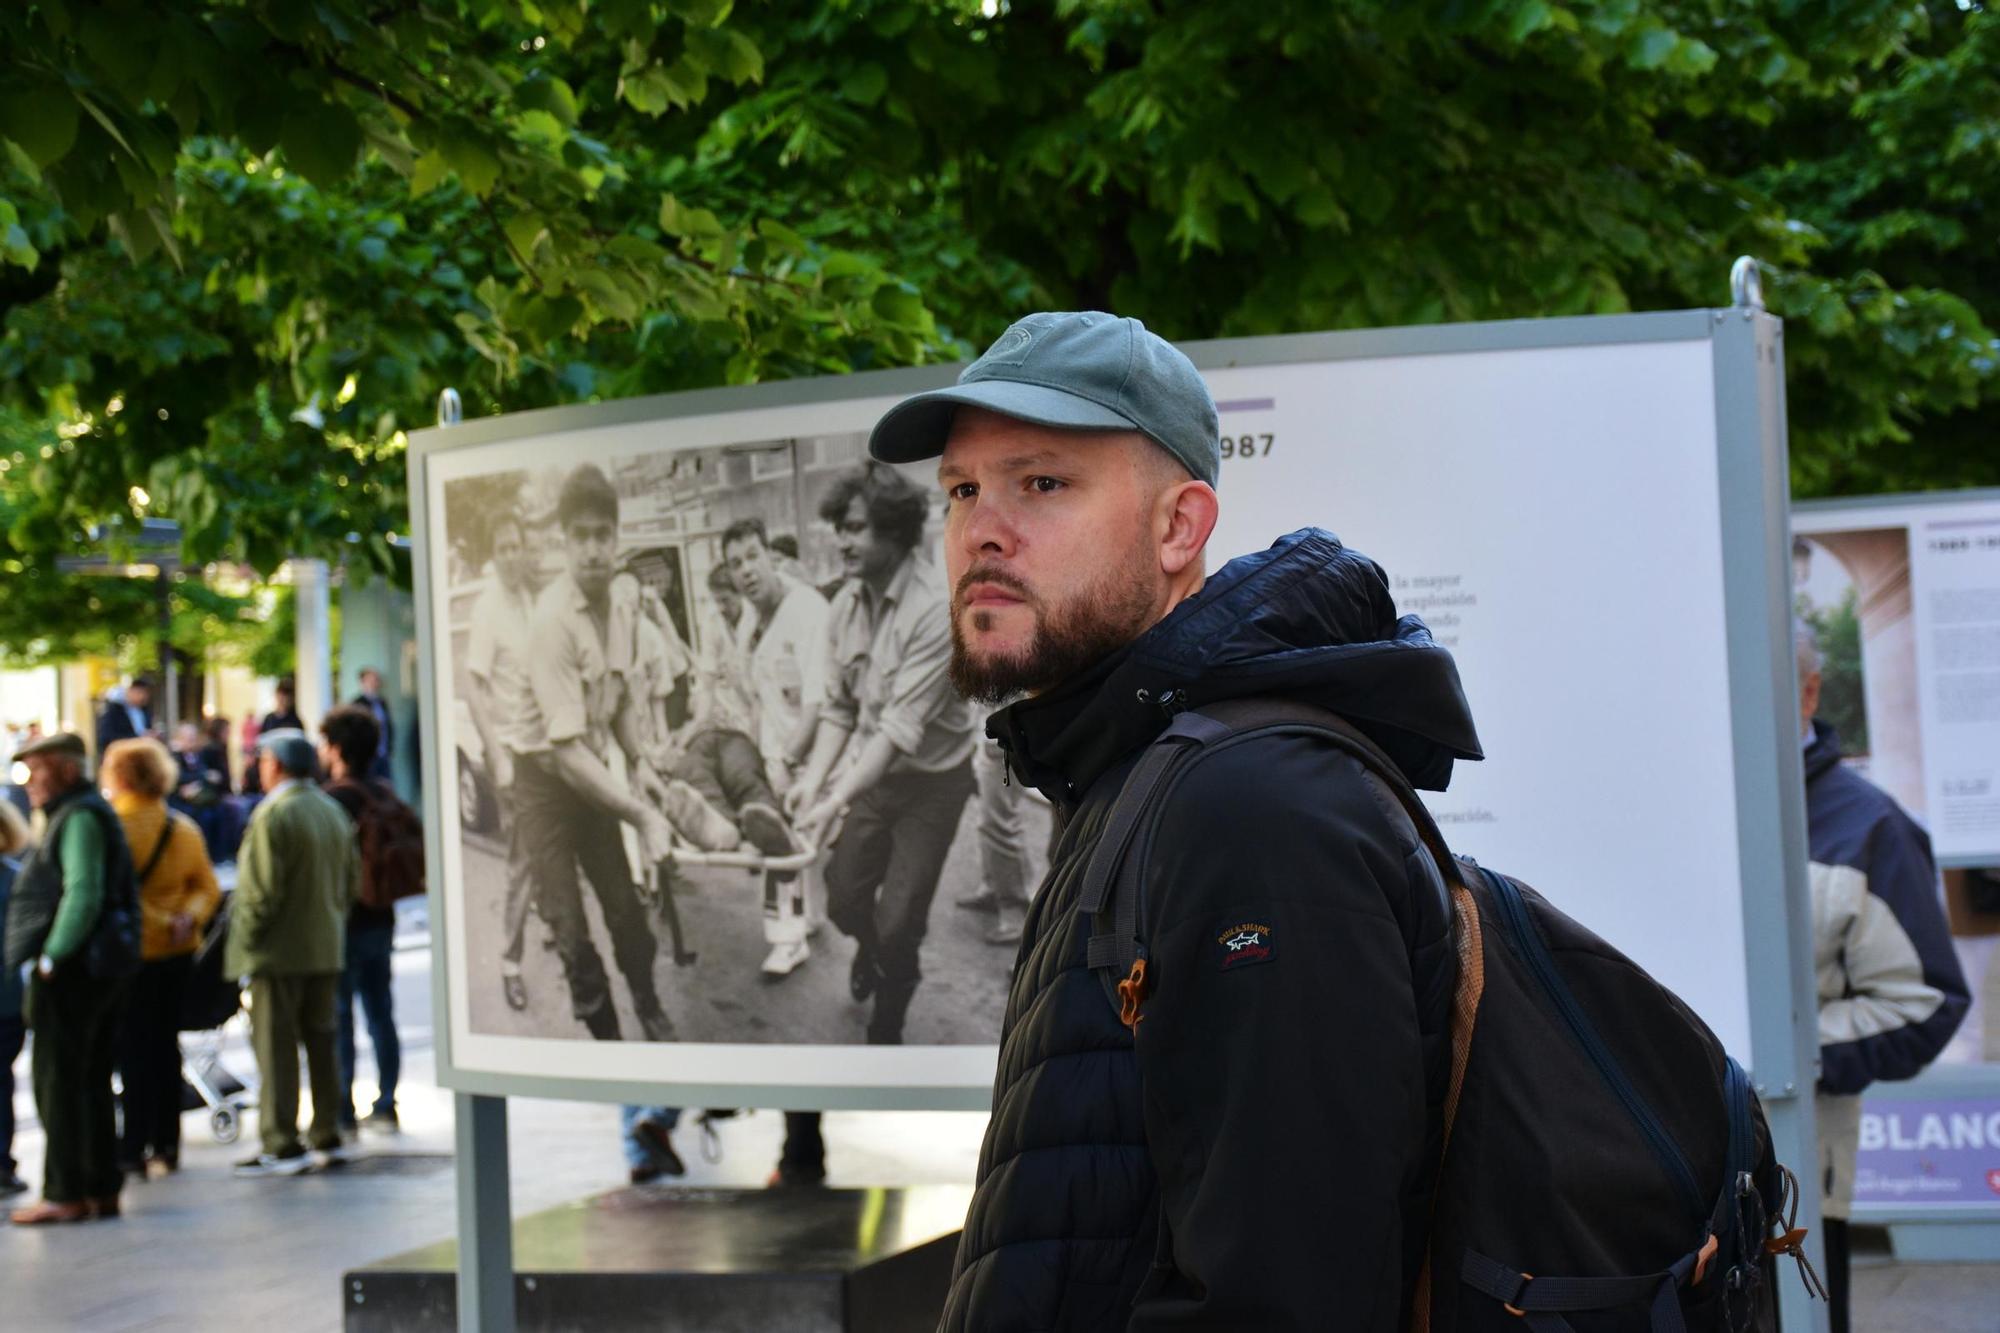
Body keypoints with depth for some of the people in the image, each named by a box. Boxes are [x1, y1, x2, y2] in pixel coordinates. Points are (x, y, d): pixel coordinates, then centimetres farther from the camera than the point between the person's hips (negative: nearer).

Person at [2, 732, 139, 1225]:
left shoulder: (80, 817, -12)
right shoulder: (80, 814, 19)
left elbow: (83, 895, -23)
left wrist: (52, 955, -20)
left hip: (70, 970, -10)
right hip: (98, 973, 10)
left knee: (58, 1082, -6)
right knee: (90, 1082, 13)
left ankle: (65, 1193, -4)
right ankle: (101, 1189, 17)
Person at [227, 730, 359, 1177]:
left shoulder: (273, 814, -15)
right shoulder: (333, 811, 11)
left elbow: (262, 889, -19)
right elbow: (352, 881, 14)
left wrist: (245, 935, -10)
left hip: (280, 951, -8)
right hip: (326, 949, 8)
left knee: (275, 1047, -3)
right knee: (320, 1040, 13)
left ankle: (281, 1145, -3)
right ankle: (327, 1138, 18)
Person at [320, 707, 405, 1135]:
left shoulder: (335, 797, -15)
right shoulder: (385, 793, 9)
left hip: (344, 922, -7)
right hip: (380, 919, 8)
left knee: (336, 1020, -2)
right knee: (381, 1015, 11)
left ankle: (341, 1111, 0)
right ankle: (385, 1106, 14)